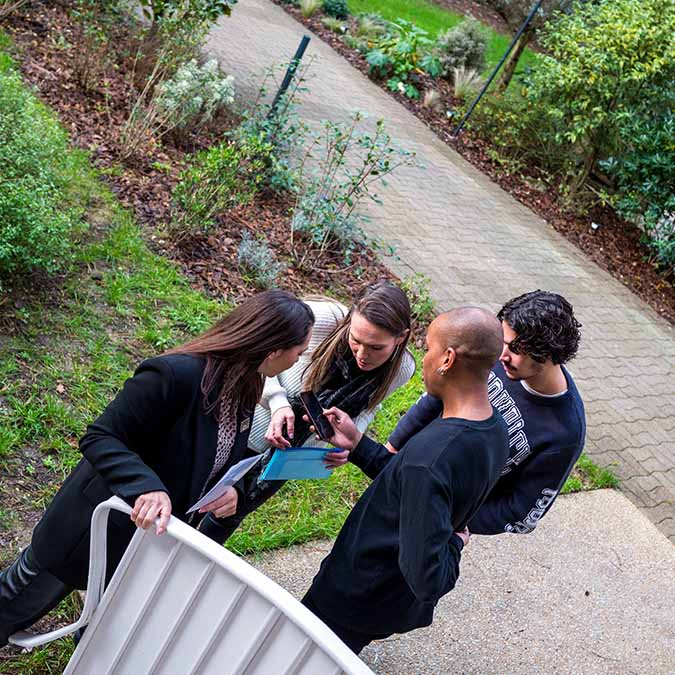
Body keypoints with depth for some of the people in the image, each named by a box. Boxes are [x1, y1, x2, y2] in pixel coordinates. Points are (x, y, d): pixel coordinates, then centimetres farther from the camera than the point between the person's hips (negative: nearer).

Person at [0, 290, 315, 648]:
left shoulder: (246, 388, -9)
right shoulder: (176, 375, -35)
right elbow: (98, 438, -29)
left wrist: (229, 490, -18)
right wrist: (145, 487, -44)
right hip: (103, 523, -7)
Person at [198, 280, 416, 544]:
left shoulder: (402, 370, -22)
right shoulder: (323, 317, -34)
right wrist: (278, 401, -34)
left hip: (292, 452, 3)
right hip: (247, 424, -3)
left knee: (233, 512, 22)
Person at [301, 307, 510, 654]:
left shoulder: (430, 453, -39)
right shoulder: (496, 430, -8)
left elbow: (425, 579, -39)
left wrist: (452, 545, -19)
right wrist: (357, 443, -2)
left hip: (358, 596, -8)